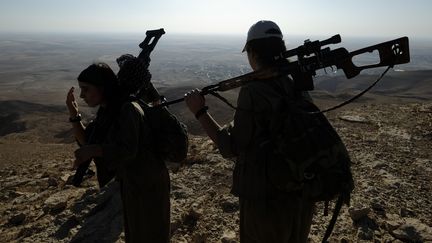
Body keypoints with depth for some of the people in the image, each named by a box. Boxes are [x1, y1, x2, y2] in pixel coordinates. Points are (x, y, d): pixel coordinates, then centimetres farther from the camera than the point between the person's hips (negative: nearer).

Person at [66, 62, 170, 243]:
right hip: (129, 180, 8)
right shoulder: (106, 111, 1)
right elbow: (88, 141, 3)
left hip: (148, 181, -8)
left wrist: (93, 150, -41)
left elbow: (128, 150, -31)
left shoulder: (128, 110, -26)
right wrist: (74, 115, -8)